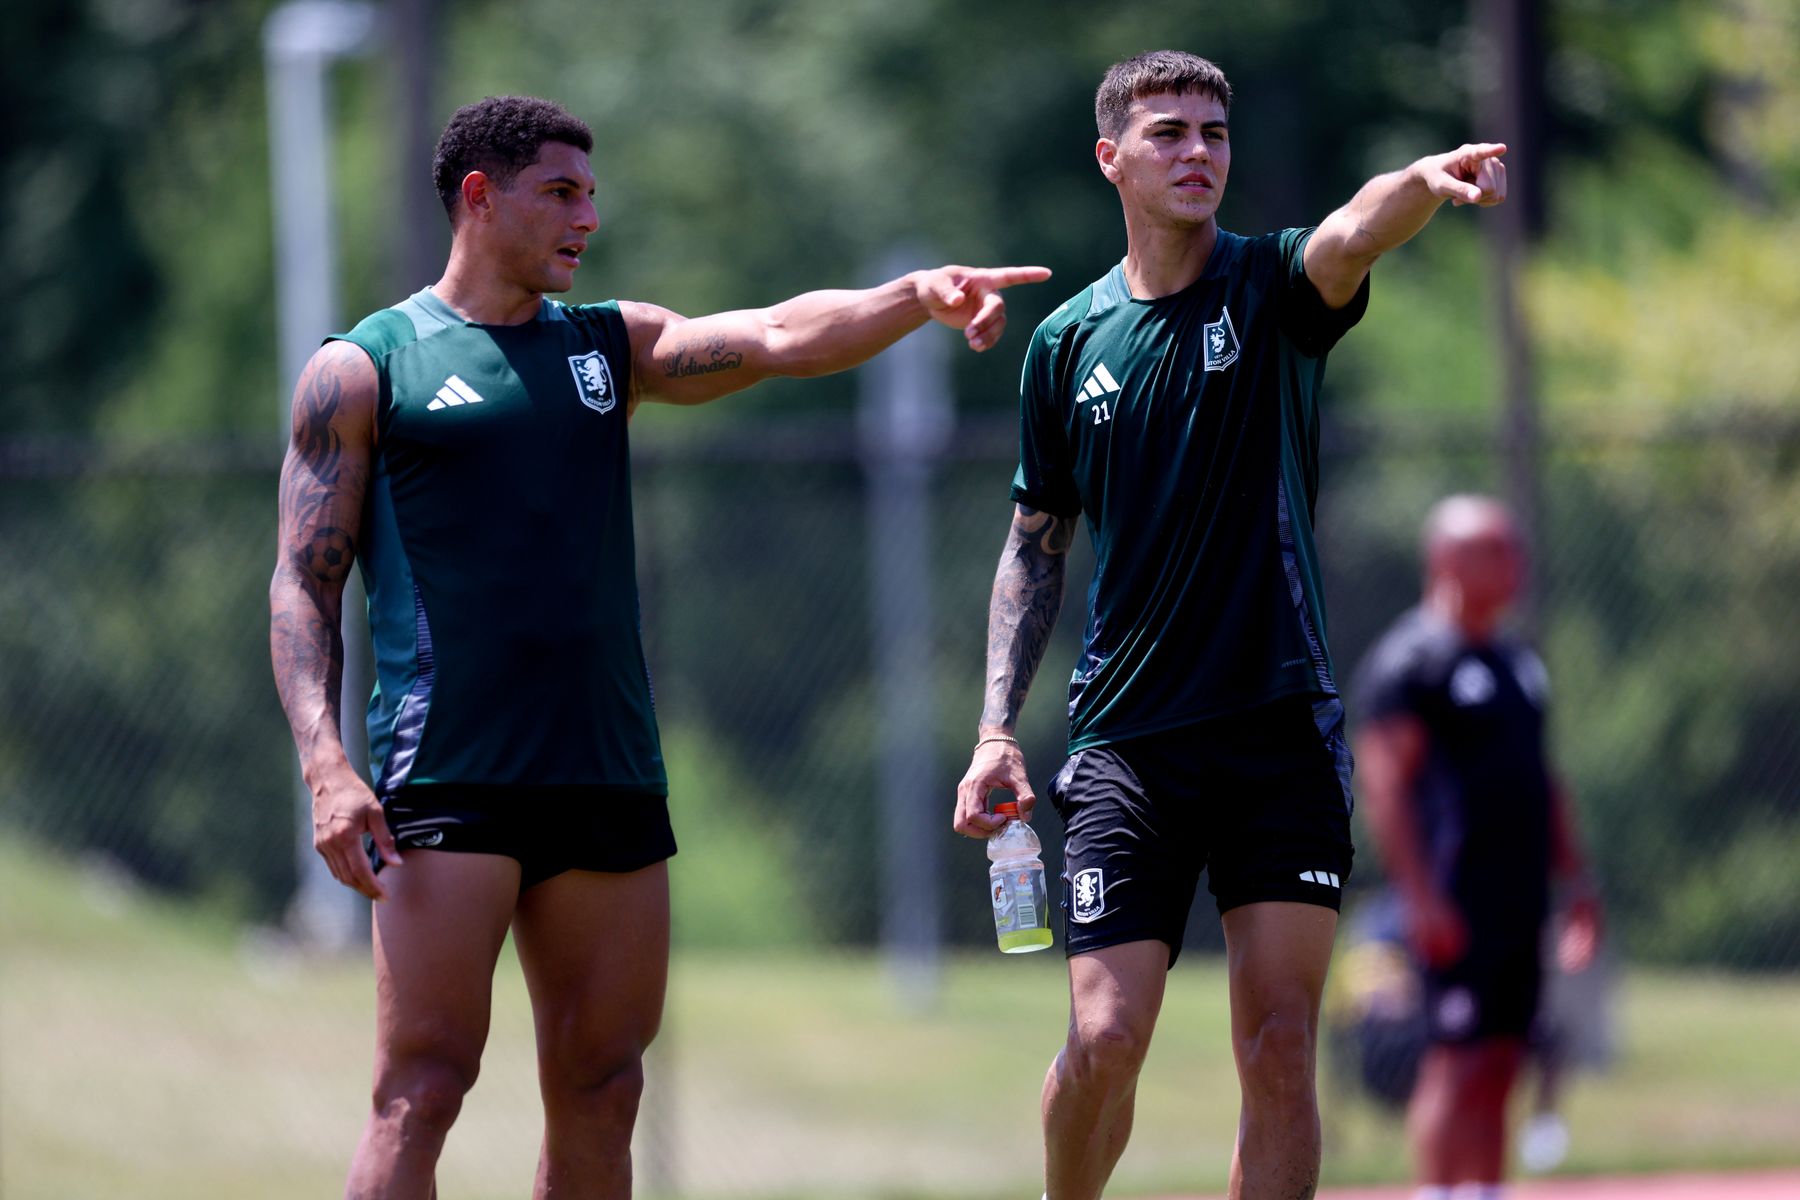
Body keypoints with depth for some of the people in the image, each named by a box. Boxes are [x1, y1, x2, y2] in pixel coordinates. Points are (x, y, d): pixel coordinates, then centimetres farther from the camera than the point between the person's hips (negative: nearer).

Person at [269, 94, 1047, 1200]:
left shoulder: (612, 344, 17)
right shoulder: (364, 370, 4)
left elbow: (778, 337, 2)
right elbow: (304, 585, 1)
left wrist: (918, 296, -17)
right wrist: (327, 764, -13)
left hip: (610, 778, 5)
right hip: (445, 778, -5)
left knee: (601, 1090, 6)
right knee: (424, 1086, -12)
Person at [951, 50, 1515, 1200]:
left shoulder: (1273, 287, 2)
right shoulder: (1068, 341, 8)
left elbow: (1351, 236, -23)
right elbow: (1036, 546, 17)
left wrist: (1426, 182, -46)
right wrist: (999, 729, 7)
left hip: (1281, 730, -1)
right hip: (1126, 740, 1)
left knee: (1281, 1049, -5)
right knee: (1106, 1038, -8)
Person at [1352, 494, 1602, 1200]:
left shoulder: (1515, 663, 19)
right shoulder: (1409, 660, -8)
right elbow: (1384, 783, -14)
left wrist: (1576, 883, 19)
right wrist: (1422, 898, -21)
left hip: (1521, 902, 8)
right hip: (1456, 909, -8)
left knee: (1499, 1069, 8)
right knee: (1457, 1066, -11)